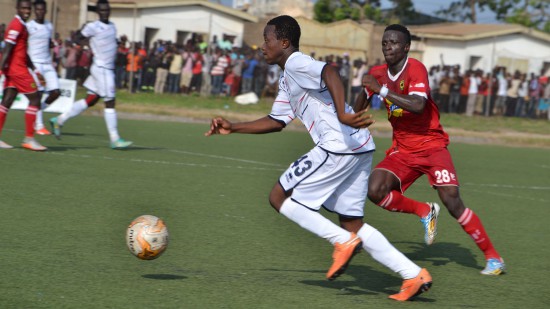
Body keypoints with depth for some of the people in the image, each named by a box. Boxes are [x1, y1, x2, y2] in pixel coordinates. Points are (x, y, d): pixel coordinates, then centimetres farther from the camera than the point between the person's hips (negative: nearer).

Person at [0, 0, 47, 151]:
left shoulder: (21, 25, 20)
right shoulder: (16, 26, -11)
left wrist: (34, 70, 25)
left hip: (14, 70, 9)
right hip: (17, 69, -9)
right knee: (34, 98, -5)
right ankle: (29, 139, -5)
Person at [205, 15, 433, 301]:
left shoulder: (296, 63, -5)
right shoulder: (287, 79, 25)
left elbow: (330, 73, -25)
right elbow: (276, 121, 34)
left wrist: (342, 115, -38)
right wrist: (232, 128, 30)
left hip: (338, 146, -10)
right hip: (358, 149, 10)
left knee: (279, 197, 1)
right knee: (352, 223, 12)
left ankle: (343, 241, -7)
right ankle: (414, 275, 5)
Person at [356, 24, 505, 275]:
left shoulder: (415, 69, -15)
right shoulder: (378, 74, 5)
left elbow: (418, 106, -33)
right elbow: (358, 109, 24)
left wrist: (382, 90, -30)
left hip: (431, 146, -5)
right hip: (402, 150, 5)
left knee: (451, 200, -17)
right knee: (375, 190, -20)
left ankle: (493, 257, -4)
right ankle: (424, 212, 6)